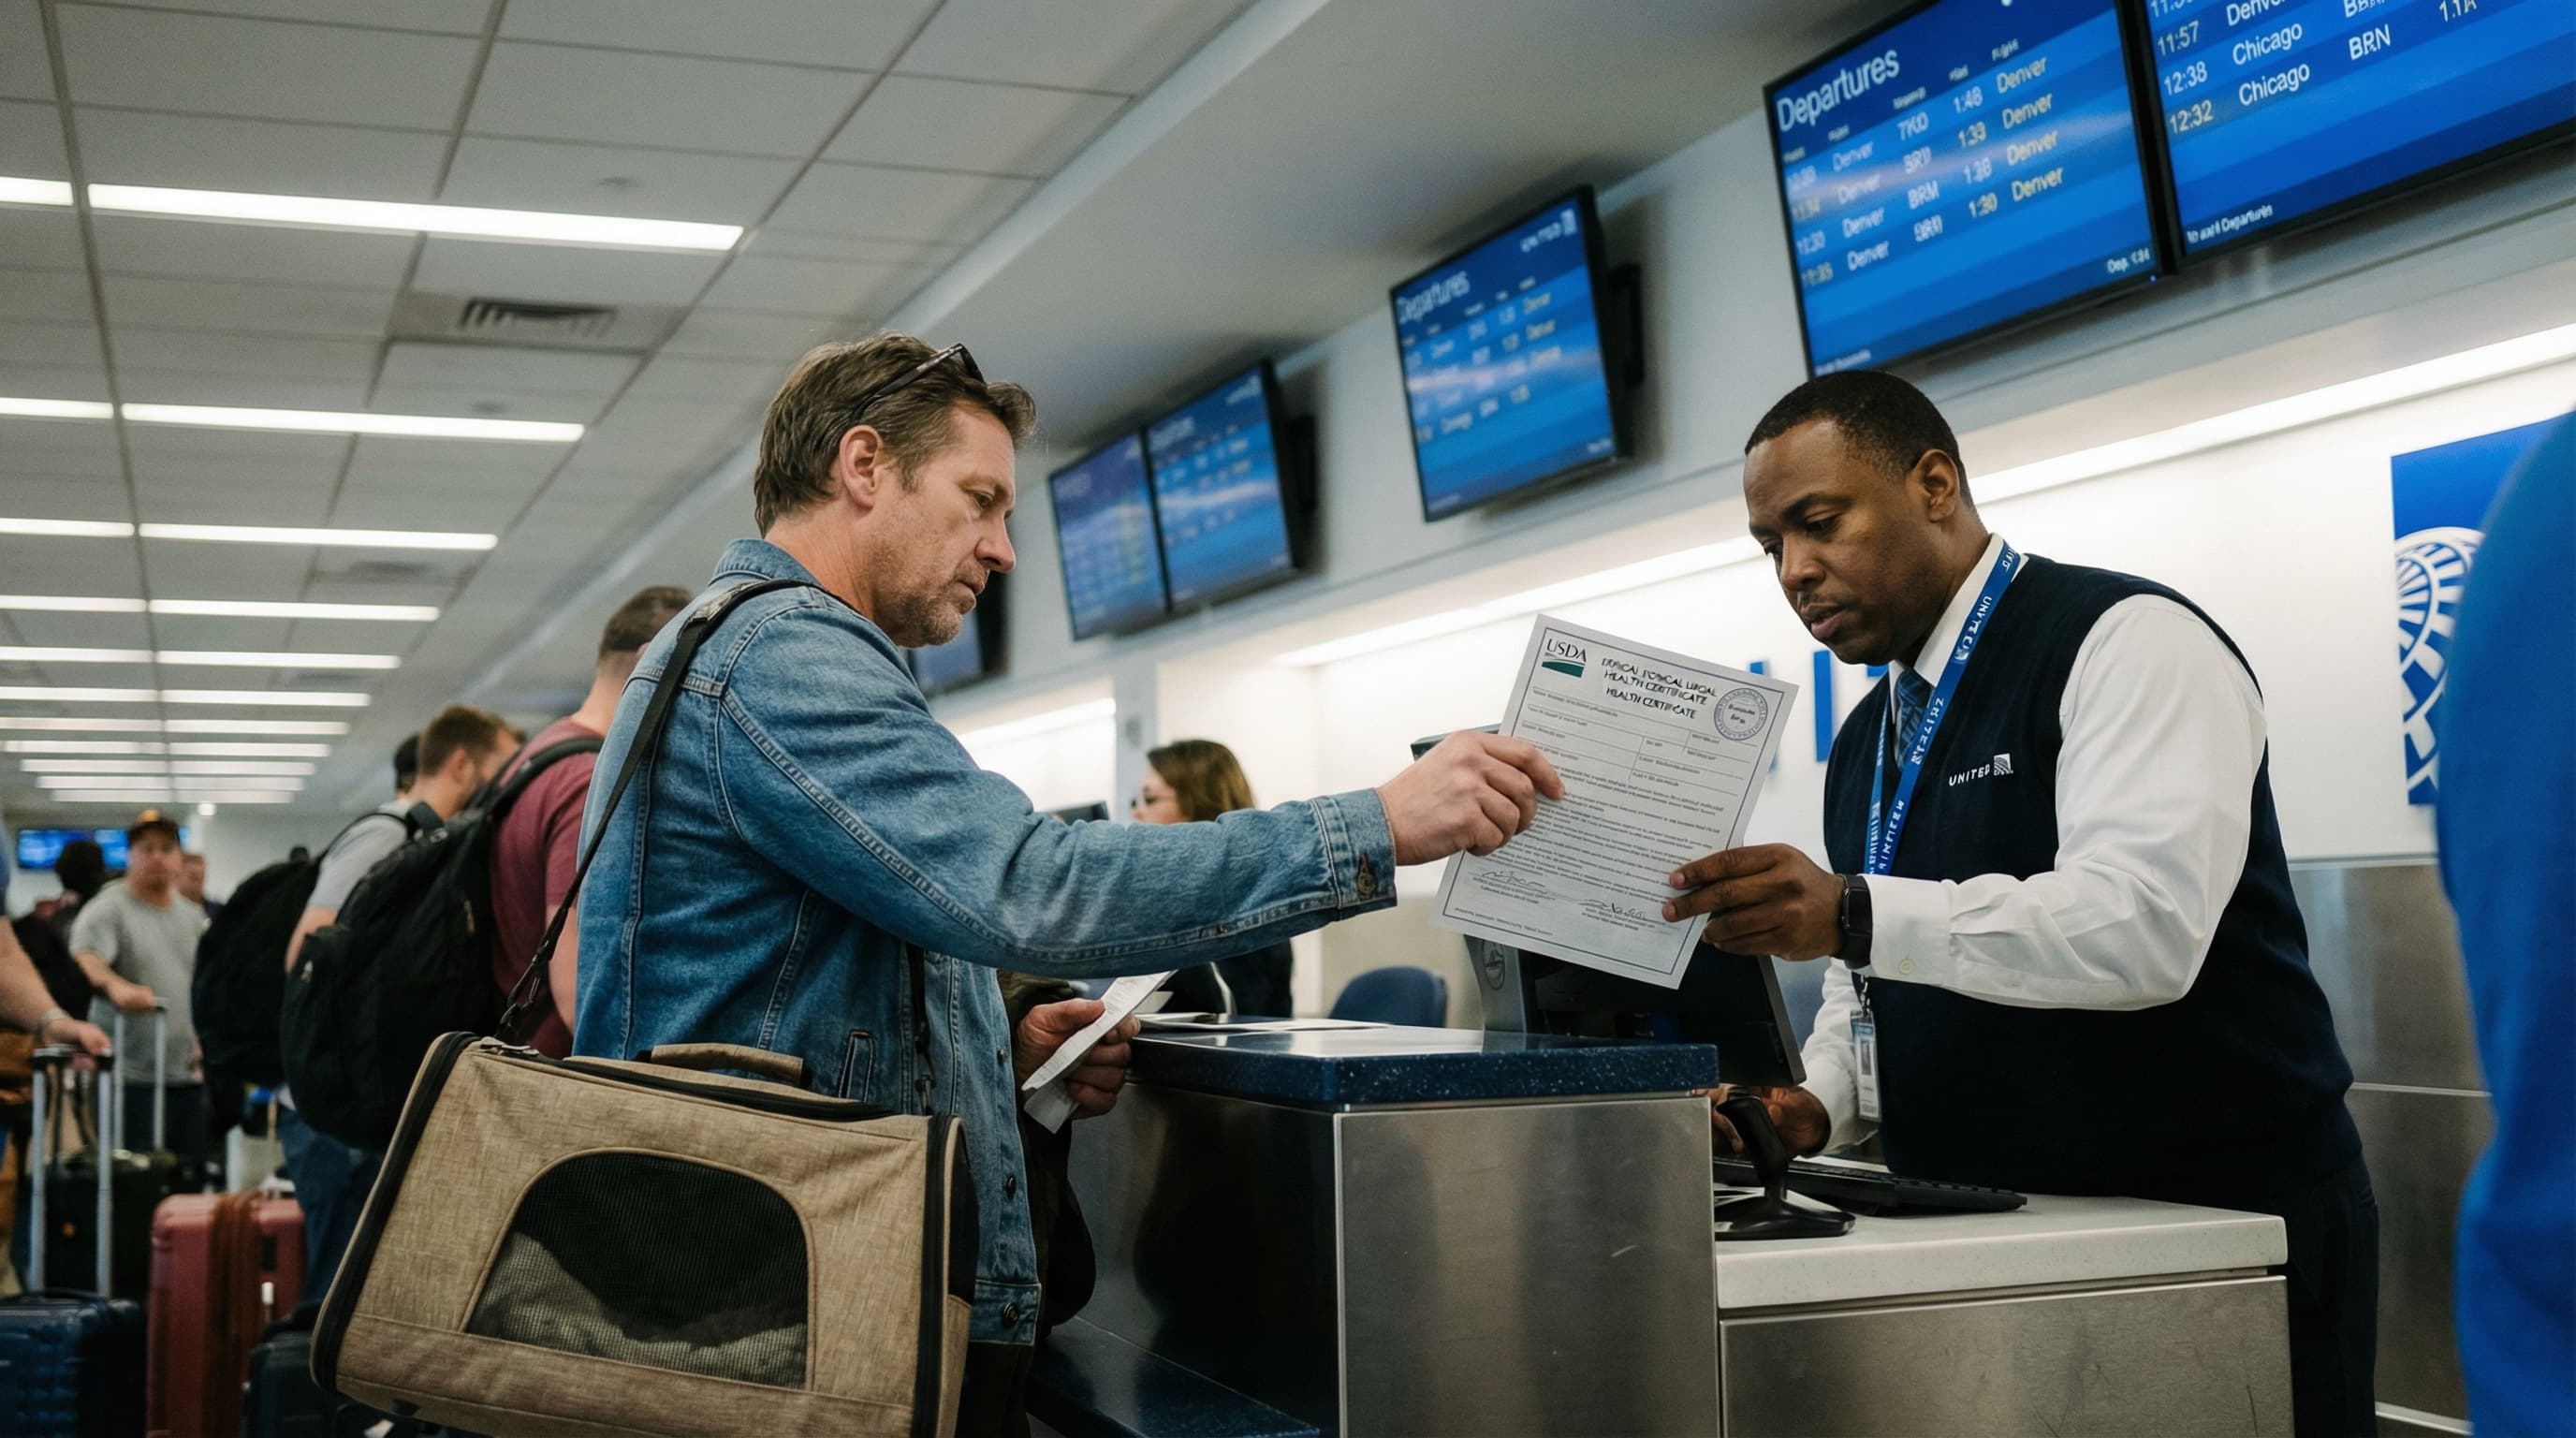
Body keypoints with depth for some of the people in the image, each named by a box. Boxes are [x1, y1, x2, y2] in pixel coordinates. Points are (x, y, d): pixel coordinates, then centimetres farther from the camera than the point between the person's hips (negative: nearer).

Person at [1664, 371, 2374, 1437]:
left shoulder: (2124, 643, -13)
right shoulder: (1864, 745, 13)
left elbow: (2144, 923, -27)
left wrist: (1854, 916, -34)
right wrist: (1818, 1105, -2)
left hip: (2216, 1229, -7)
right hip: (1985, 1248, 7)